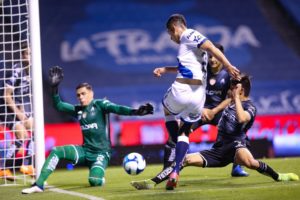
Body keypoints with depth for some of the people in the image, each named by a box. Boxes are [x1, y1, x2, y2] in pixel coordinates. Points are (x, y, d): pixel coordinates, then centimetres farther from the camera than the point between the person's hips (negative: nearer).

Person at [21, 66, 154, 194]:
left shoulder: (100, 105, -6)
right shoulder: (78, 110, 10)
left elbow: (117, 109, -21)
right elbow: (58, 105, 11)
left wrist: (135, 111, -38)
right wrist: (55, 87, -2)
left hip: (101, 152, -5)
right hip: (85, 151, 5)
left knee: (94, 181, -27)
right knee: (56, 152, -12)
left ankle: (100, 178, 12)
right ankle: (39, 185, -12)